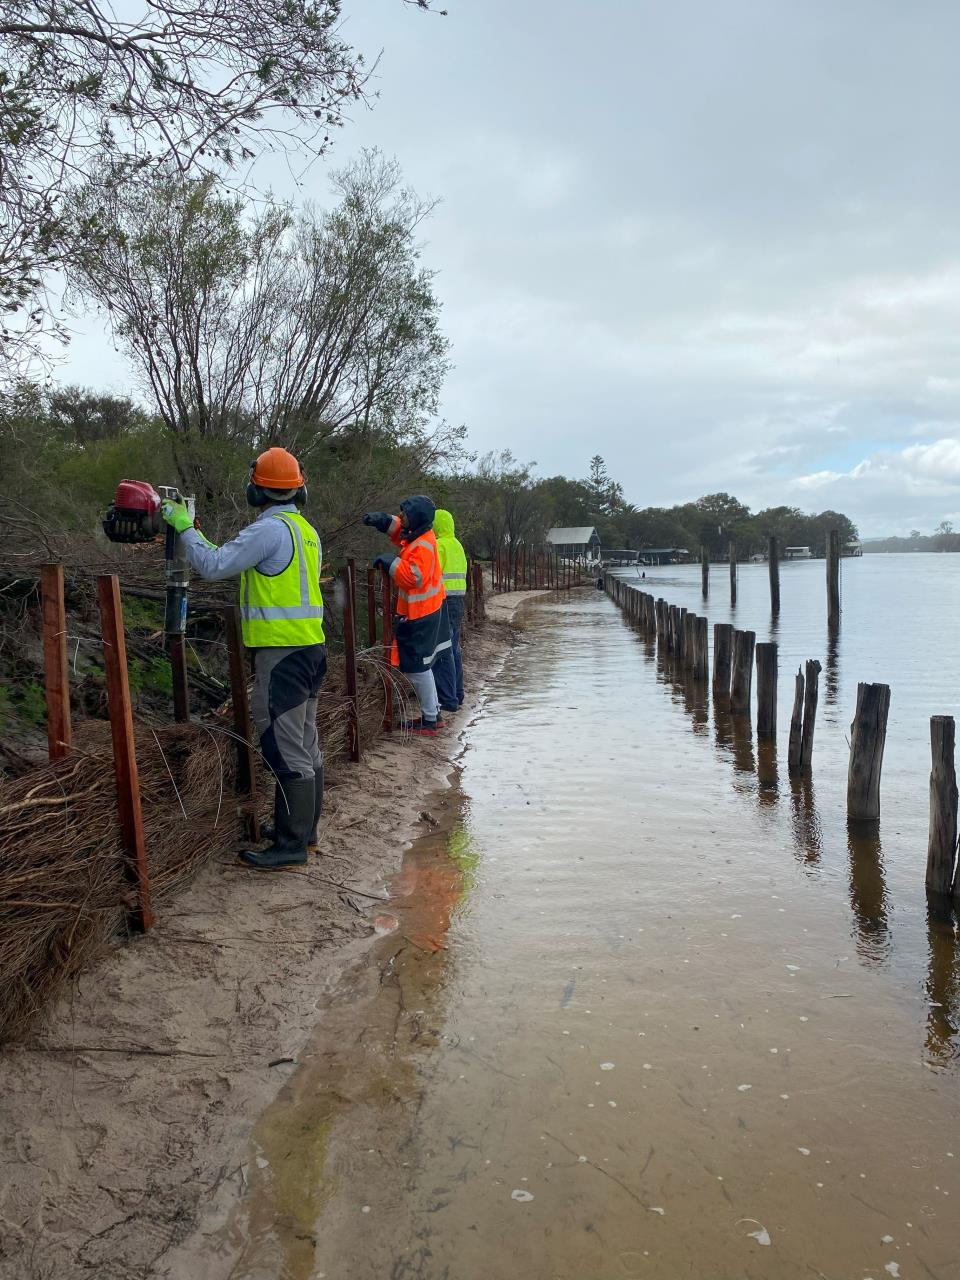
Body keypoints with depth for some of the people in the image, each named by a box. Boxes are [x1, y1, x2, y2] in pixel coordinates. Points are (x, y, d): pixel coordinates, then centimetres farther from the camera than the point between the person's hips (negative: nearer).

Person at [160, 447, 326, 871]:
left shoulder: (270, 529, -14)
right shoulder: (305, 529, 15)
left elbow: (212, 566, -14)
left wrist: (184, 526, -1)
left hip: (282, 652, -10)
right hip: (309, 647, 10)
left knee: (284, 747, -6)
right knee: (305, 743, 15)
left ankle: (291, 845, -1)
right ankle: (304, 829, 27)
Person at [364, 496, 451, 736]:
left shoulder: (422, 547, -23)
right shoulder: (420, 535, 6)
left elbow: (414, 577, -32)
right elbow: (400, 530, 24)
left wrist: (391, 562, -22)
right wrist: (384, 520, 6)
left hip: (418, 616, -10)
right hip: (426, 611, 10)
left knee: (417, 668, -2)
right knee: (419, 665, 19)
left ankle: (429, 721, 7)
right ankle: (433, 714, 28)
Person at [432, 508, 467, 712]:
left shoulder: (438, 545, -13)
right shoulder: (457, 545, 17)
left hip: (443, 602, -10)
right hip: (459, 601, 10)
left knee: (442, 652, -6)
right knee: (453, 650, 16)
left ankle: (448, 700, -6)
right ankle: (457, 695, 23)